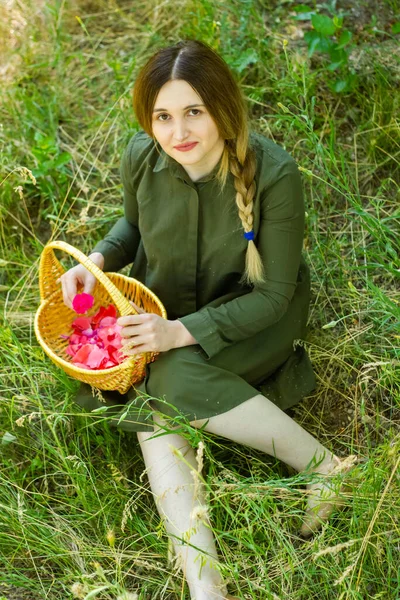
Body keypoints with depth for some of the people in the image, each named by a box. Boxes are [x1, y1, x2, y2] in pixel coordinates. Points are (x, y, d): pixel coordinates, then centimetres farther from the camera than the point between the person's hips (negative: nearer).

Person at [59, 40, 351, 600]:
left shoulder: (272, 173, -26)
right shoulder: (141, 159, -14)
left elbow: (272, 295, -21)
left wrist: (182, 333, -30)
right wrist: (96, 260, -11)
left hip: (254, 318, -4)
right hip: (167, 309, 4)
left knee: (176, 380, -32)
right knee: (152, 406, -25)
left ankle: (327, 468, -17)